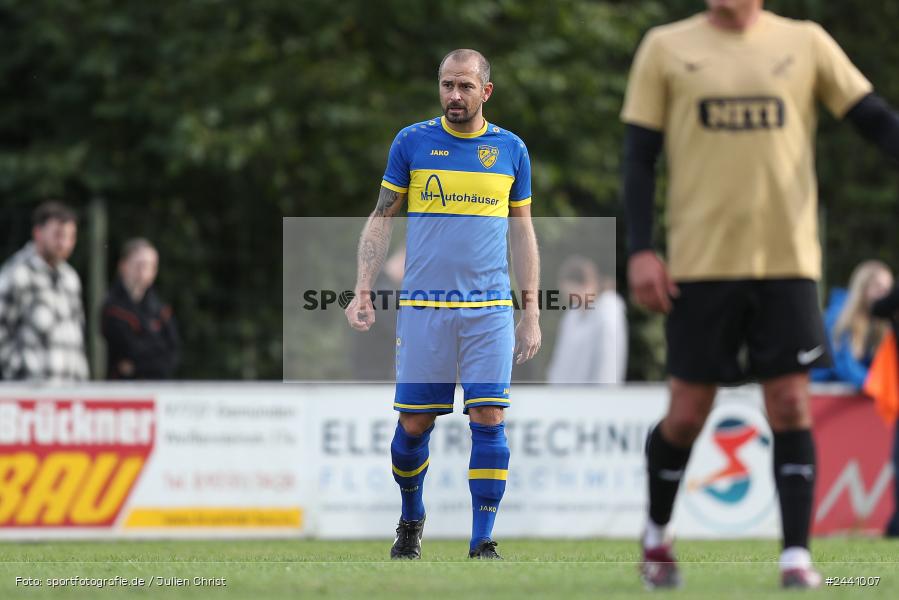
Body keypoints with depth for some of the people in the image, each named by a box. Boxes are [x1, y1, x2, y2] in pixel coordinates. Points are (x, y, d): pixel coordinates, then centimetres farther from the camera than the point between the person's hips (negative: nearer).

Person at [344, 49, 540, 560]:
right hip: (423, 306, 0)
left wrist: (532, 313, 7)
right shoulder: (412, 142, 4)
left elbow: (523, 234, 12)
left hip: (490, 307, 0)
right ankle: (411, 520, 25)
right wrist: (364, 292, -2)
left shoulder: (511, 150, 7)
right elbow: (381, 220, 8)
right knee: (414, 424, 1)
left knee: (489, 421, -8)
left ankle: (483, 542, -3)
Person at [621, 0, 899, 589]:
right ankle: (657, 535, 25)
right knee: (687, 413, 2)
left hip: (788, 259, 0)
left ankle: (796, 554, -1)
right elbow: (640, 154, 5)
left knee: (791, 405, -5)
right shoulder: (666, 49, 4)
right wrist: (640, 250, -3)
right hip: (701, 265, 0)